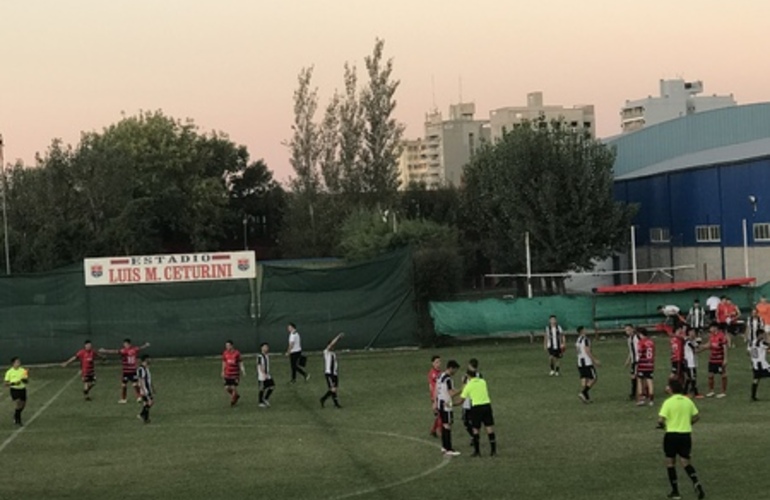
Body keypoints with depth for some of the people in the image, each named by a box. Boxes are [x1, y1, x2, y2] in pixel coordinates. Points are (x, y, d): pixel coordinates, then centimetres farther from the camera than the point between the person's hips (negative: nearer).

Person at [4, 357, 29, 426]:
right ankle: (18, 421, 0)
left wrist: (25, 380, -18)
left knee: (23, 405, 12)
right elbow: (6, 384, -4)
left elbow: (27, 381, 5)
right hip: (14, 390, -4)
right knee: (18, 405, -16)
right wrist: (13, 383, -21)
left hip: (22, 389, 4)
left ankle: (16, 418, 39)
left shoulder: (23, 371, 2)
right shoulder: (9, 372, -6)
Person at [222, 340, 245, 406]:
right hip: (227, 374, 3)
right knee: (227, 388, 1)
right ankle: (236, 395, 28)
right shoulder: (225, 353, 0)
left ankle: (232, 401, 17)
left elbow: (240, 363, -3)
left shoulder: (237, 353, -9)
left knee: (234, 388, -3)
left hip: (235, 374, -3)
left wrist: (243, 371, -11)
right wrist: (223, 371, 12)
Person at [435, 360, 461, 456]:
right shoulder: (448, 379, -19)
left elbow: (436, 390, 16)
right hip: (446, 405, -10)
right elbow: (452, 394, -22)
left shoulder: (441, 376, 9)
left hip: (440, 404, 10)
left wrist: (436, 402, 22)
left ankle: (444, 447, 24)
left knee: (443, 425, 16)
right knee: (447, 426, -7)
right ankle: (449, 450, -6)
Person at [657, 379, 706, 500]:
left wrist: (662, 425, 4)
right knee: (685, 462, 10)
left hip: (671, 434, -4)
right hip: (686, 434, 4)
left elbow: (661, 420, -18)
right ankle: (697, 484, -13)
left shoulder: (668, 402, -12)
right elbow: (696, 417, 12)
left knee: (670, 462, 11)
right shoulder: (688, 401, 5)